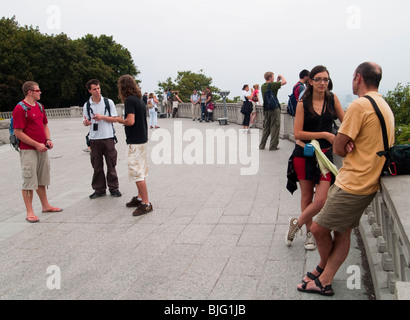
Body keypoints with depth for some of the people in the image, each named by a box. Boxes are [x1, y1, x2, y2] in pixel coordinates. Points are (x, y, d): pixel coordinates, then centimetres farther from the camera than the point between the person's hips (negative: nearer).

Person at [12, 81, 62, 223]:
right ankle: (30, 212, 3)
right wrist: (36, 144, -17)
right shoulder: (20, 108, -13)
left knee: (42, 179, 17)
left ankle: (45, 205, 29)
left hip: (42, 149, 8)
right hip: (28, 150, -8)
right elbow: (18, 132, -17)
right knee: (29, 181, -3)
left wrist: (48, 139, 4)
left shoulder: (39, 106, 13)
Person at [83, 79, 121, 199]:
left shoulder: (108, 102, 2)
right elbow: (86, 122, 8)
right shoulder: (87, 105, 5)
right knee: (97, 166, 5)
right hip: (94, 139, 1)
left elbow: (115, 119, 1)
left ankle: (113, 188, 15)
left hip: (108, 137, -1)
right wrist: (86, 122, -16)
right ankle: (99, 189, 16)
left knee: (111, 164, 4)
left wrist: (102, 117, -14)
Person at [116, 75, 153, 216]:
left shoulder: (129, 100, -16)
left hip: (134, 142, -10)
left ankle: (146, 203, -5)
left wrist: (121, 121, -6)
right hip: (142, 139, 10)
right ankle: (140, 198, 27)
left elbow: (130, 121, -23)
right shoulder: (139, 100, 12)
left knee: (137, 173, -6)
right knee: (140, 171, 17)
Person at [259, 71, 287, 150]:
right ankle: (273, 146, 3)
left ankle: (262, 145, 16)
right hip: (274, 108, -7)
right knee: (275, 127, 1)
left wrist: (277, 81, 18)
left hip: (266, 109, 7)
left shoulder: (263, 86, 10)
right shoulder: (272, 85, -13)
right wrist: (281, 76, 3)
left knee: (266, 128, 14)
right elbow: (284, 82, -15)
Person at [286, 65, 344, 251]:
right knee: (307, 196, 10)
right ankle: (309, 232, 29)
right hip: (304, 153, -1)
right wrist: (324, 134, -15)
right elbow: (297, 133, -10)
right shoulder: (303, 104, -5)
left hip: (325, 154, 1)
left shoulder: (332, 99, 1)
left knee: (321, 200, -8)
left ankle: (297, 223, 17)